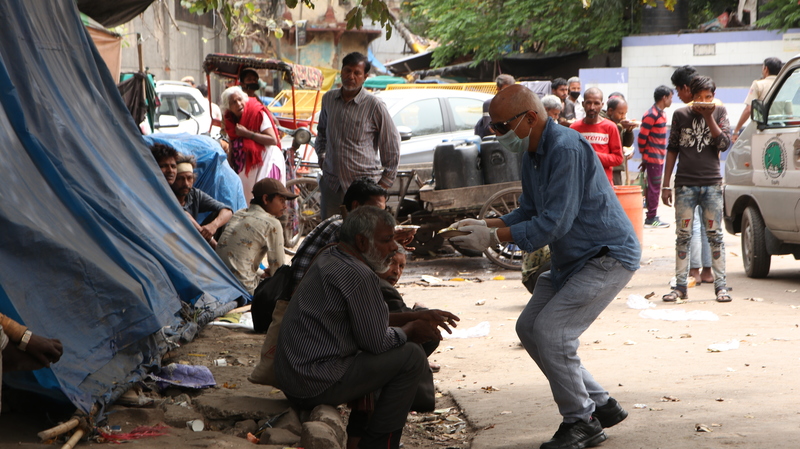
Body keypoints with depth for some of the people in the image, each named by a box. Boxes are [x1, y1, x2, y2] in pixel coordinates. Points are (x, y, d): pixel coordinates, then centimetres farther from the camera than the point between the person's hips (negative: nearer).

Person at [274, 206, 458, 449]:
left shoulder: (329, 258, 12)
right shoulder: (358, 275, -18)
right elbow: (378, 341, -13)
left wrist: (419, 316, 19)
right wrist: (411, 330, 6)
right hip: (318, 386, -10)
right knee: (412, 356, -6)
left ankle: (359, 427, 26)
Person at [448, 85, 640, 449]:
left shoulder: (566, 149, -24)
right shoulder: (532, 153, 8)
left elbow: (554, 223, -27)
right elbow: (529, 212, 15)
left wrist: (494, 237, -23)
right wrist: (484, 225, 0)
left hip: (608, 257, -11)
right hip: (571, 260, 11)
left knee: (551, 331, -18)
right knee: (529, 327, 9)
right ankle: (600, 404, 17)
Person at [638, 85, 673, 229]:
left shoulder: (661, 114, 15)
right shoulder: (651, 115, -15)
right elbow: (642, 136, -16)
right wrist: (644, 155, -6)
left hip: (659, 157, 9)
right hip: (653, 157, -9)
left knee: (654, 187, 13)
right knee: (654, 187, -6)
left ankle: (652, 216, 18)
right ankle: (651, 218, -2)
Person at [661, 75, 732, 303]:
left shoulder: (719, 112, 5)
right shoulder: (680, 115, 5)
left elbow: (724, 143, -7)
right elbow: (672, 149, 8)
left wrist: (708, 117, -13)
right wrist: (666, 185, 4)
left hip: (712, 184, 0)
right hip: (685, 184, 0)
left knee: (715, 235, 0)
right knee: (683, 236, 2)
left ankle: (720, 285, 4)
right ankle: (680, 286, 7)